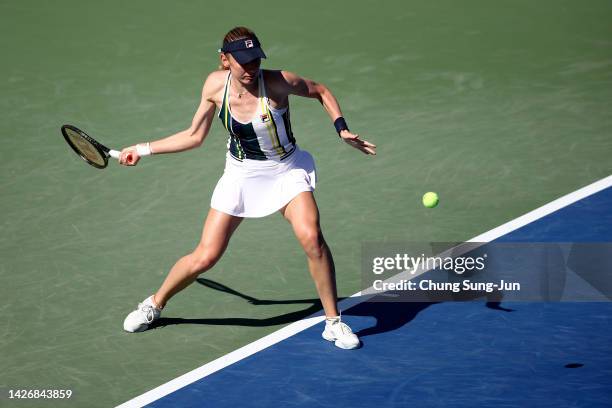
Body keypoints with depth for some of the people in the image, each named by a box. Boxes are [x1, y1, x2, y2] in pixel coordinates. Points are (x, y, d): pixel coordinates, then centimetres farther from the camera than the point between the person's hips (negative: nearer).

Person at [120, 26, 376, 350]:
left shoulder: (277, 83, -23)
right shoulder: (215, 85, -13)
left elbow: (321, 91, -3)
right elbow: (194, 136, 2)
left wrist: (343, 130, -14)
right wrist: (143, 150, 4)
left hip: (286, 171, -2)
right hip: (241, 174, 2)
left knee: (311, 238, -27)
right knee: (204, 257, -3)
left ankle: (333, 322, -10)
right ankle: (154, 304, 25)